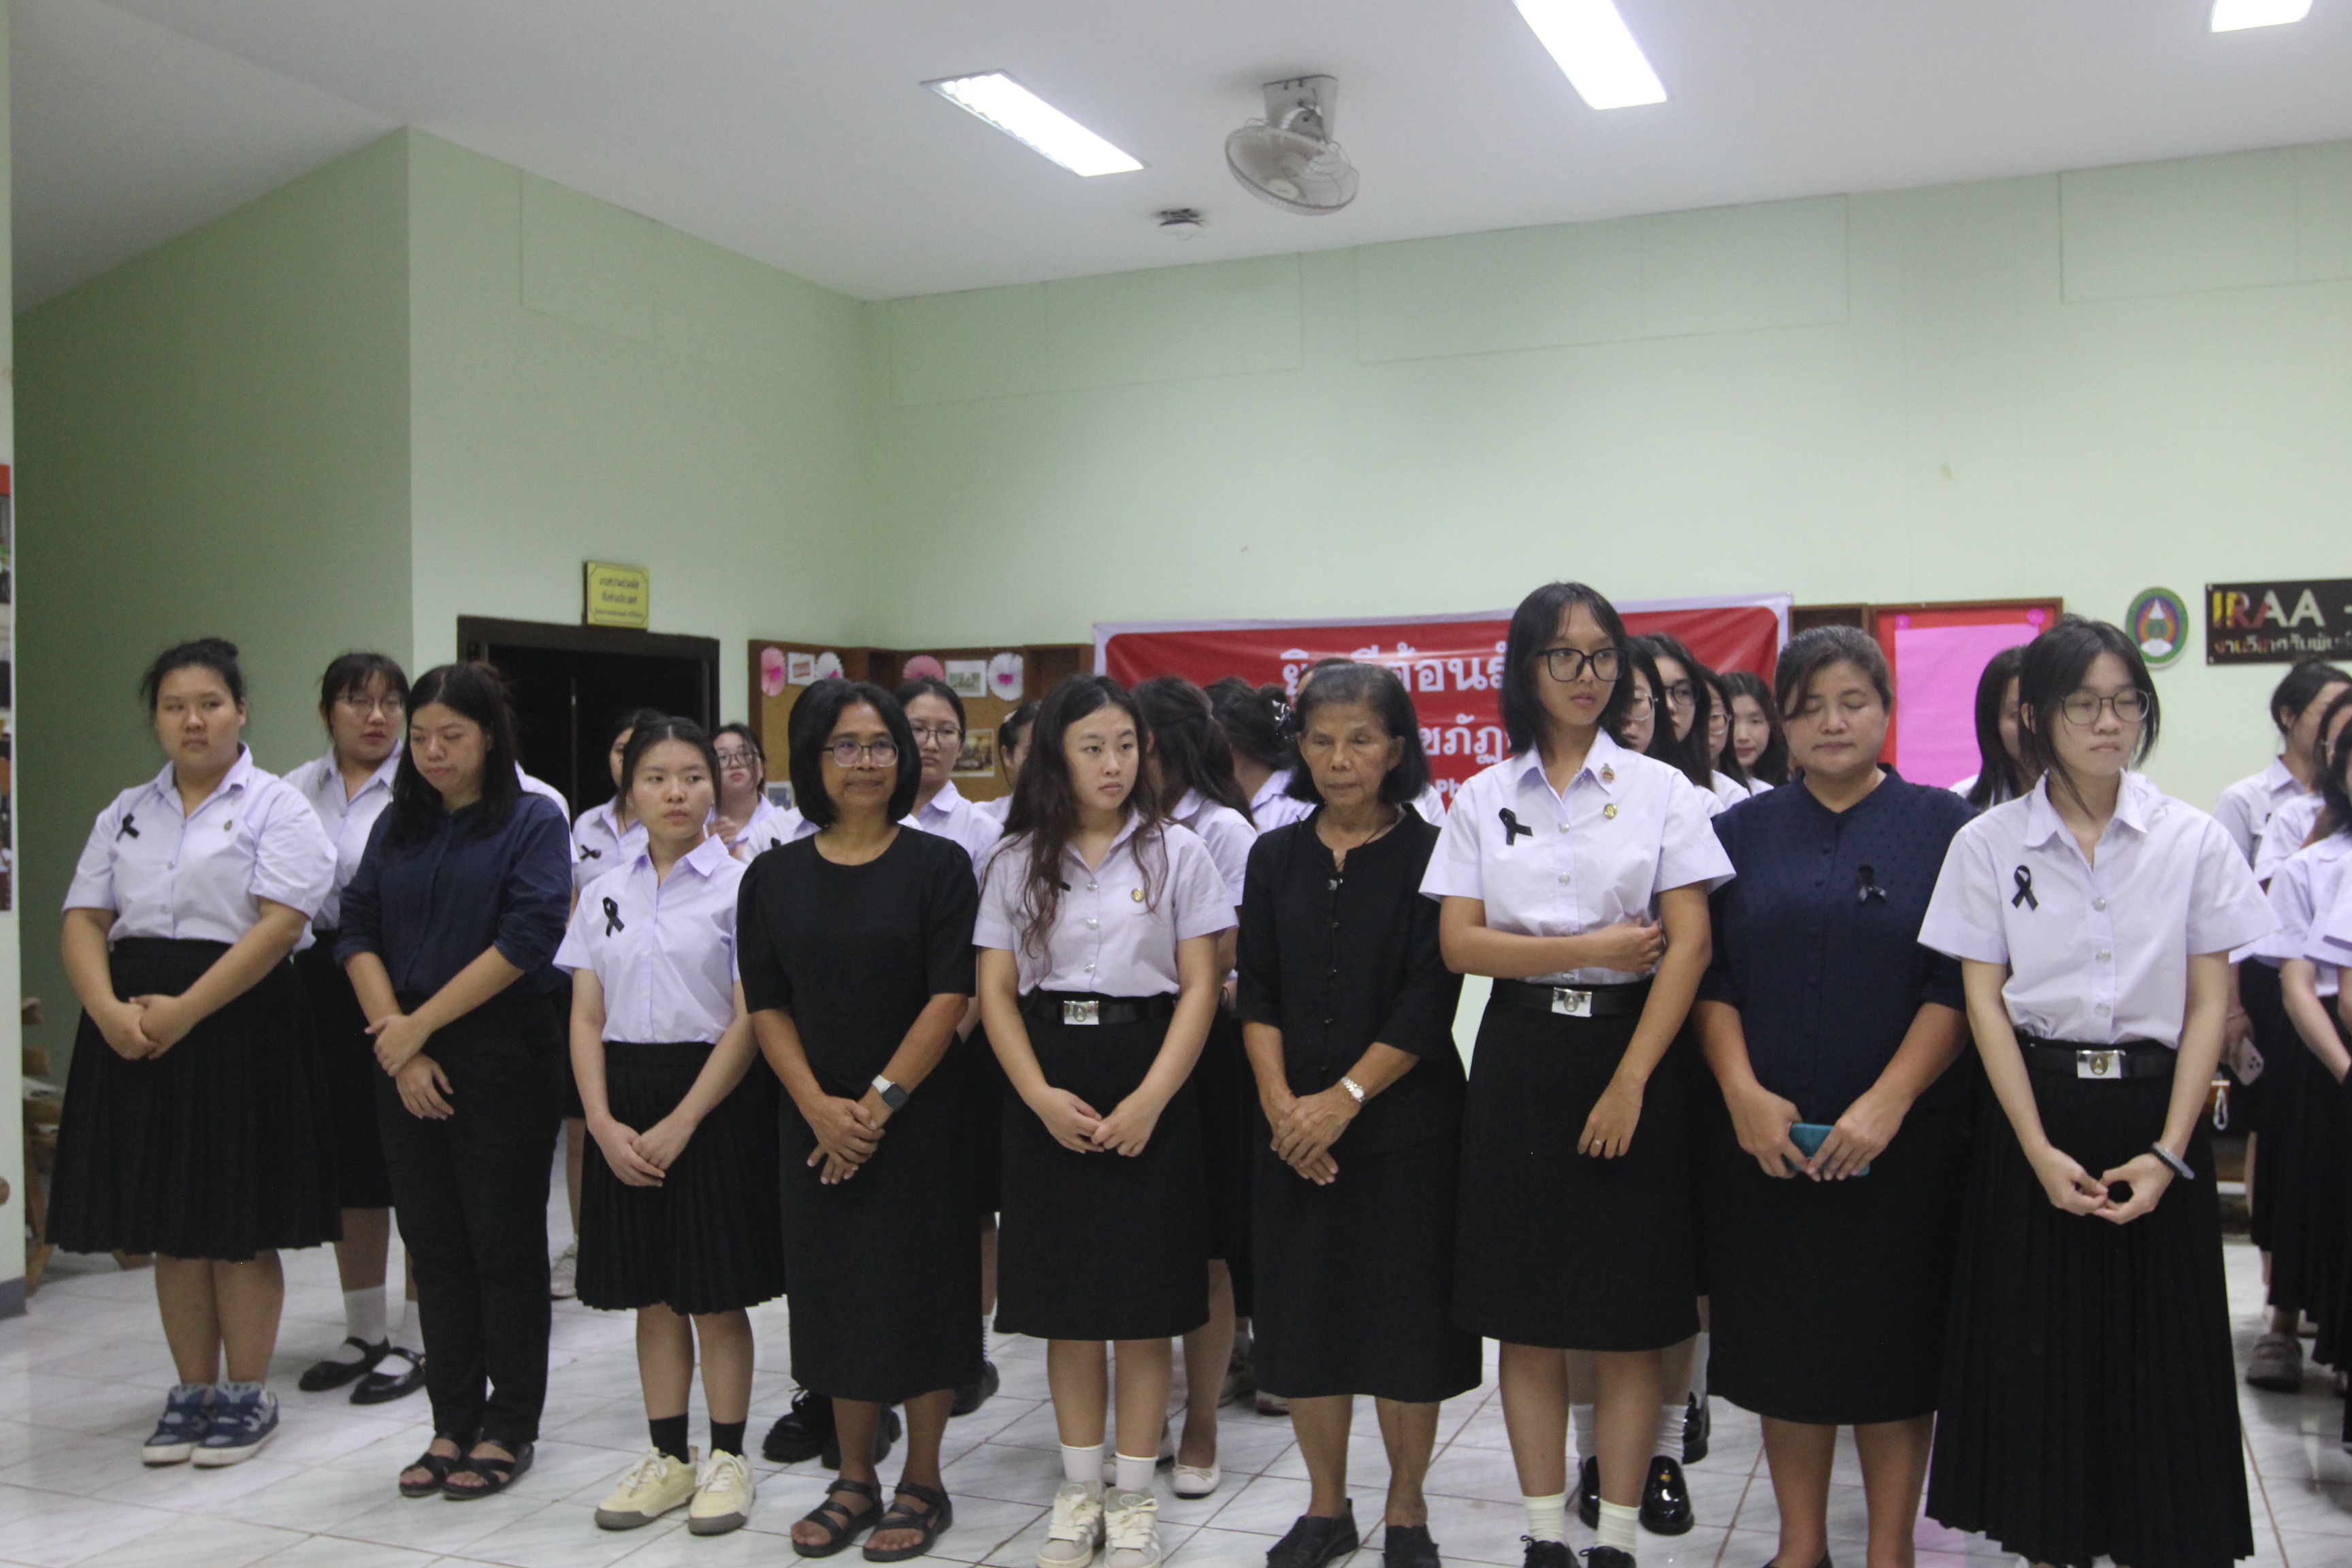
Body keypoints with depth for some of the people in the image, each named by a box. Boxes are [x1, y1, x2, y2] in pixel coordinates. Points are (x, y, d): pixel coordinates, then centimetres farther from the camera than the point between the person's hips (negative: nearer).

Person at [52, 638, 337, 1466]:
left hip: (238, 1025, -5)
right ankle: (192, 1393, 22)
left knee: (240, 1225, 1)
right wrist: (109, 1010, -10)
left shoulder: (275, 806, -2)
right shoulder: (126, 814, 16)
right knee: (171, 1226, 11)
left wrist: (185, 1011, -19)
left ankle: (247, 1397, 13)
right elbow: (85, 919, 8)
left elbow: (281, 923, -13)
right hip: (135, 1034, 5)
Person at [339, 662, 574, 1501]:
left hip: (504, 1059, -5)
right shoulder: (397, 826, 12)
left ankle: (509, 1428, 13)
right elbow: (358, 931, 4)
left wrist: (422, 1023, -13)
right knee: (434, 1249, 10)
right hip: (406, 1063, 5)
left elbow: (528, 937, -14)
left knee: (505, 1246, 3)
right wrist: (397, 1041, -9)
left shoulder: (533, 822, -3)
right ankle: (452, 1423, 20)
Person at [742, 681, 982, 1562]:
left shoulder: (938, 865, -5)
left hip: (919, 1118, -3)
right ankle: (854, 1479, 26)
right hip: (816, 1123, 3)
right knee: (835, 1292, 11)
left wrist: (879, 1103, -15)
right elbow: (767, 1005, 2)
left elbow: (950, 999, -10)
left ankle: (922, 1484, 19)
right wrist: (819, 1106, -11)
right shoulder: (774, 877, 4)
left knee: (919, 1289, 4)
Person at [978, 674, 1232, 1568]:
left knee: (1144, 1301, 2)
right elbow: (996, 992, 3)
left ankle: (1134, 1496, 16)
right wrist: (1042, 1096, -11)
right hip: (1048, 1094, 2)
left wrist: (1149, 1101, -13)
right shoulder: (1018, 861, 6)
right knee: (1066, 1299, 8)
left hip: (1148, 1092, -1)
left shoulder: (1176, 852, 1)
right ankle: (1079, 1488, 22)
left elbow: (1200, 989, -2)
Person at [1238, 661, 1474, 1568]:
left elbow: (1429, 1003, -10)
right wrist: (1280, 1101, -10)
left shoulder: (1430, 854, -3)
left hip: (1406, 1124, -3)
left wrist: (1344, 1099, -15)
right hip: (1293, 1128, 3)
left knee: (1405, 1316, 3)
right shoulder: (1276, 857, 8)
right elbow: (1257, 993, 3)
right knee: (1302, 1313, 8)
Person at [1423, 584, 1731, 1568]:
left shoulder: (1662, 790, 2)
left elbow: (1690, 946, -5)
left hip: (1630, 1051, -1)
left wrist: (1630, 1083, -12)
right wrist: (1592, 948, -10)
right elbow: (1460, 943, -1)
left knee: (1629, 1320, 2)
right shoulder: (1482, 798, 7)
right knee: (1525, 1318, 6)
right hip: (1519, 1056, 2)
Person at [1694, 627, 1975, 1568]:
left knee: (1891, 1342, 6)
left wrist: (1887, 1103, -15)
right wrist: (1743, 1092, -12)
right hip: (1764, 1136, 2)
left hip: (1902, 1137, -2)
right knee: (1783, 1341, 9)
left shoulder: (1943, 825, 2)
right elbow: (1711, 977, 3)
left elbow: (1958, 984, -5)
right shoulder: (1743, 832, 8)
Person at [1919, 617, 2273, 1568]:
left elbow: (2210, 1003, 0)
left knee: (2159, 1365, 4)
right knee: (2036, 1356, 6)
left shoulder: (2193, 840, 2)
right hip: (2037, 1109, 0)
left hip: (2155, 1108, 0)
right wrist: (2039, 1149, -11)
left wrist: (2169, 1152, -10)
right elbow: (1984, 1001, -2)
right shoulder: (1988, 844, 1)